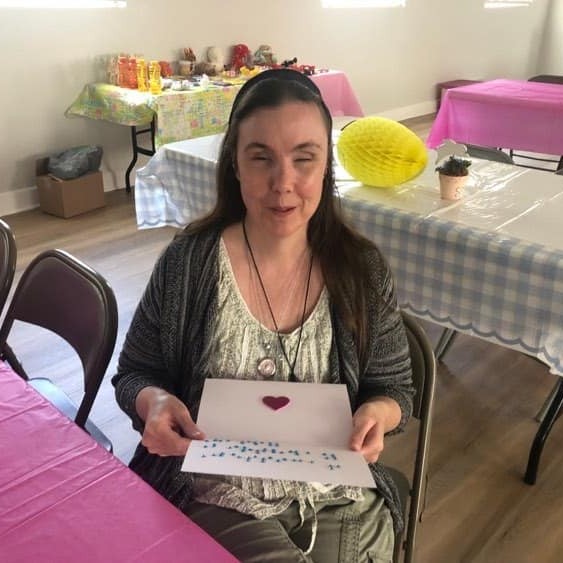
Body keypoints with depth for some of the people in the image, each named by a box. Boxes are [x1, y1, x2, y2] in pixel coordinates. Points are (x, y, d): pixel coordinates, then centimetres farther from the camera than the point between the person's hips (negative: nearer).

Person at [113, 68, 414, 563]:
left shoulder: (362, 269, -6)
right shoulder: (187, 264, -9)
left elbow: (395, 388, 4)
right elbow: (134, 374, 2)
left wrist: (376, 413, -18)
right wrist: (154, 401, -19)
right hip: (219, 498, -2)